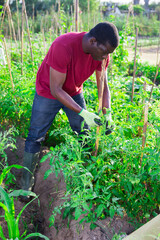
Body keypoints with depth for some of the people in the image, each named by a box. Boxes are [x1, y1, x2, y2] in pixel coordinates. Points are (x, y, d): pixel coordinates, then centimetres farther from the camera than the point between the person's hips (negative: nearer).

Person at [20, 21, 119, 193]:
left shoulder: (101, 51, -17)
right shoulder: (63, 47, -37)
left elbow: (103, 85, -8)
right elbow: (55, 89, -33)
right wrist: (83, 113, -36)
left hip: (74, 93, 5)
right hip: (48, 92, -5)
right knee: (35, 138, 1)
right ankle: (26, 186, 15)